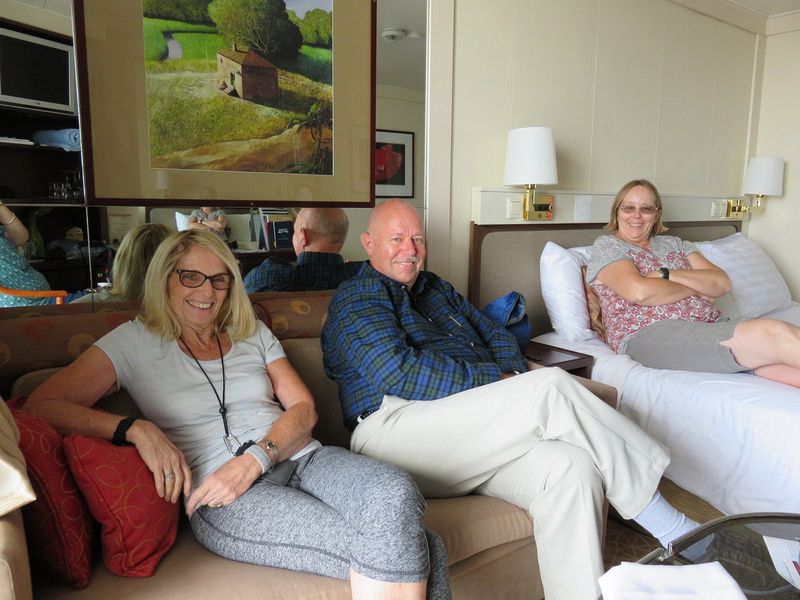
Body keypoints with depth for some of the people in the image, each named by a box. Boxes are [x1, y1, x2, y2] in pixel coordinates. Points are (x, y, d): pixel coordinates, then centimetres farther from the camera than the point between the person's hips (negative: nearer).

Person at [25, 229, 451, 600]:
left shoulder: (253, 334, 20)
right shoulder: (136, 341, 9)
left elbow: (303, 408, 10)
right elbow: (40, 405, 1)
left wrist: (255, 459, -10)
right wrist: (136, 428, -15)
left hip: (300, 458, 5)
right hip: (221, 498, -4)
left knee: (396, 492, -30)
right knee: (380, 548, -30)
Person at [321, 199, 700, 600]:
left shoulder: (436, 289, 28)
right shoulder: (358, 296, 4)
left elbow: (496, 336, 24)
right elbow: (399, 374, -12)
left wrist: (516, 382, 1)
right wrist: (496, 383, -11)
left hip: (479, 433, 7)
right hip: (397, 430, -7)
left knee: (572, 467, -24)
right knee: (552, 386, -23)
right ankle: (670, 529, -12)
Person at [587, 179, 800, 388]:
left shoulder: (674, 244, 24)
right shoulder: (606, 246, 8)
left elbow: (722, 283, 10)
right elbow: (639, 292, -12)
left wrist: (665, 274, -5)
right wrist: (694, 289, 3)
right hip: (651, 334, -6)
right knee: (773, 334, -26)